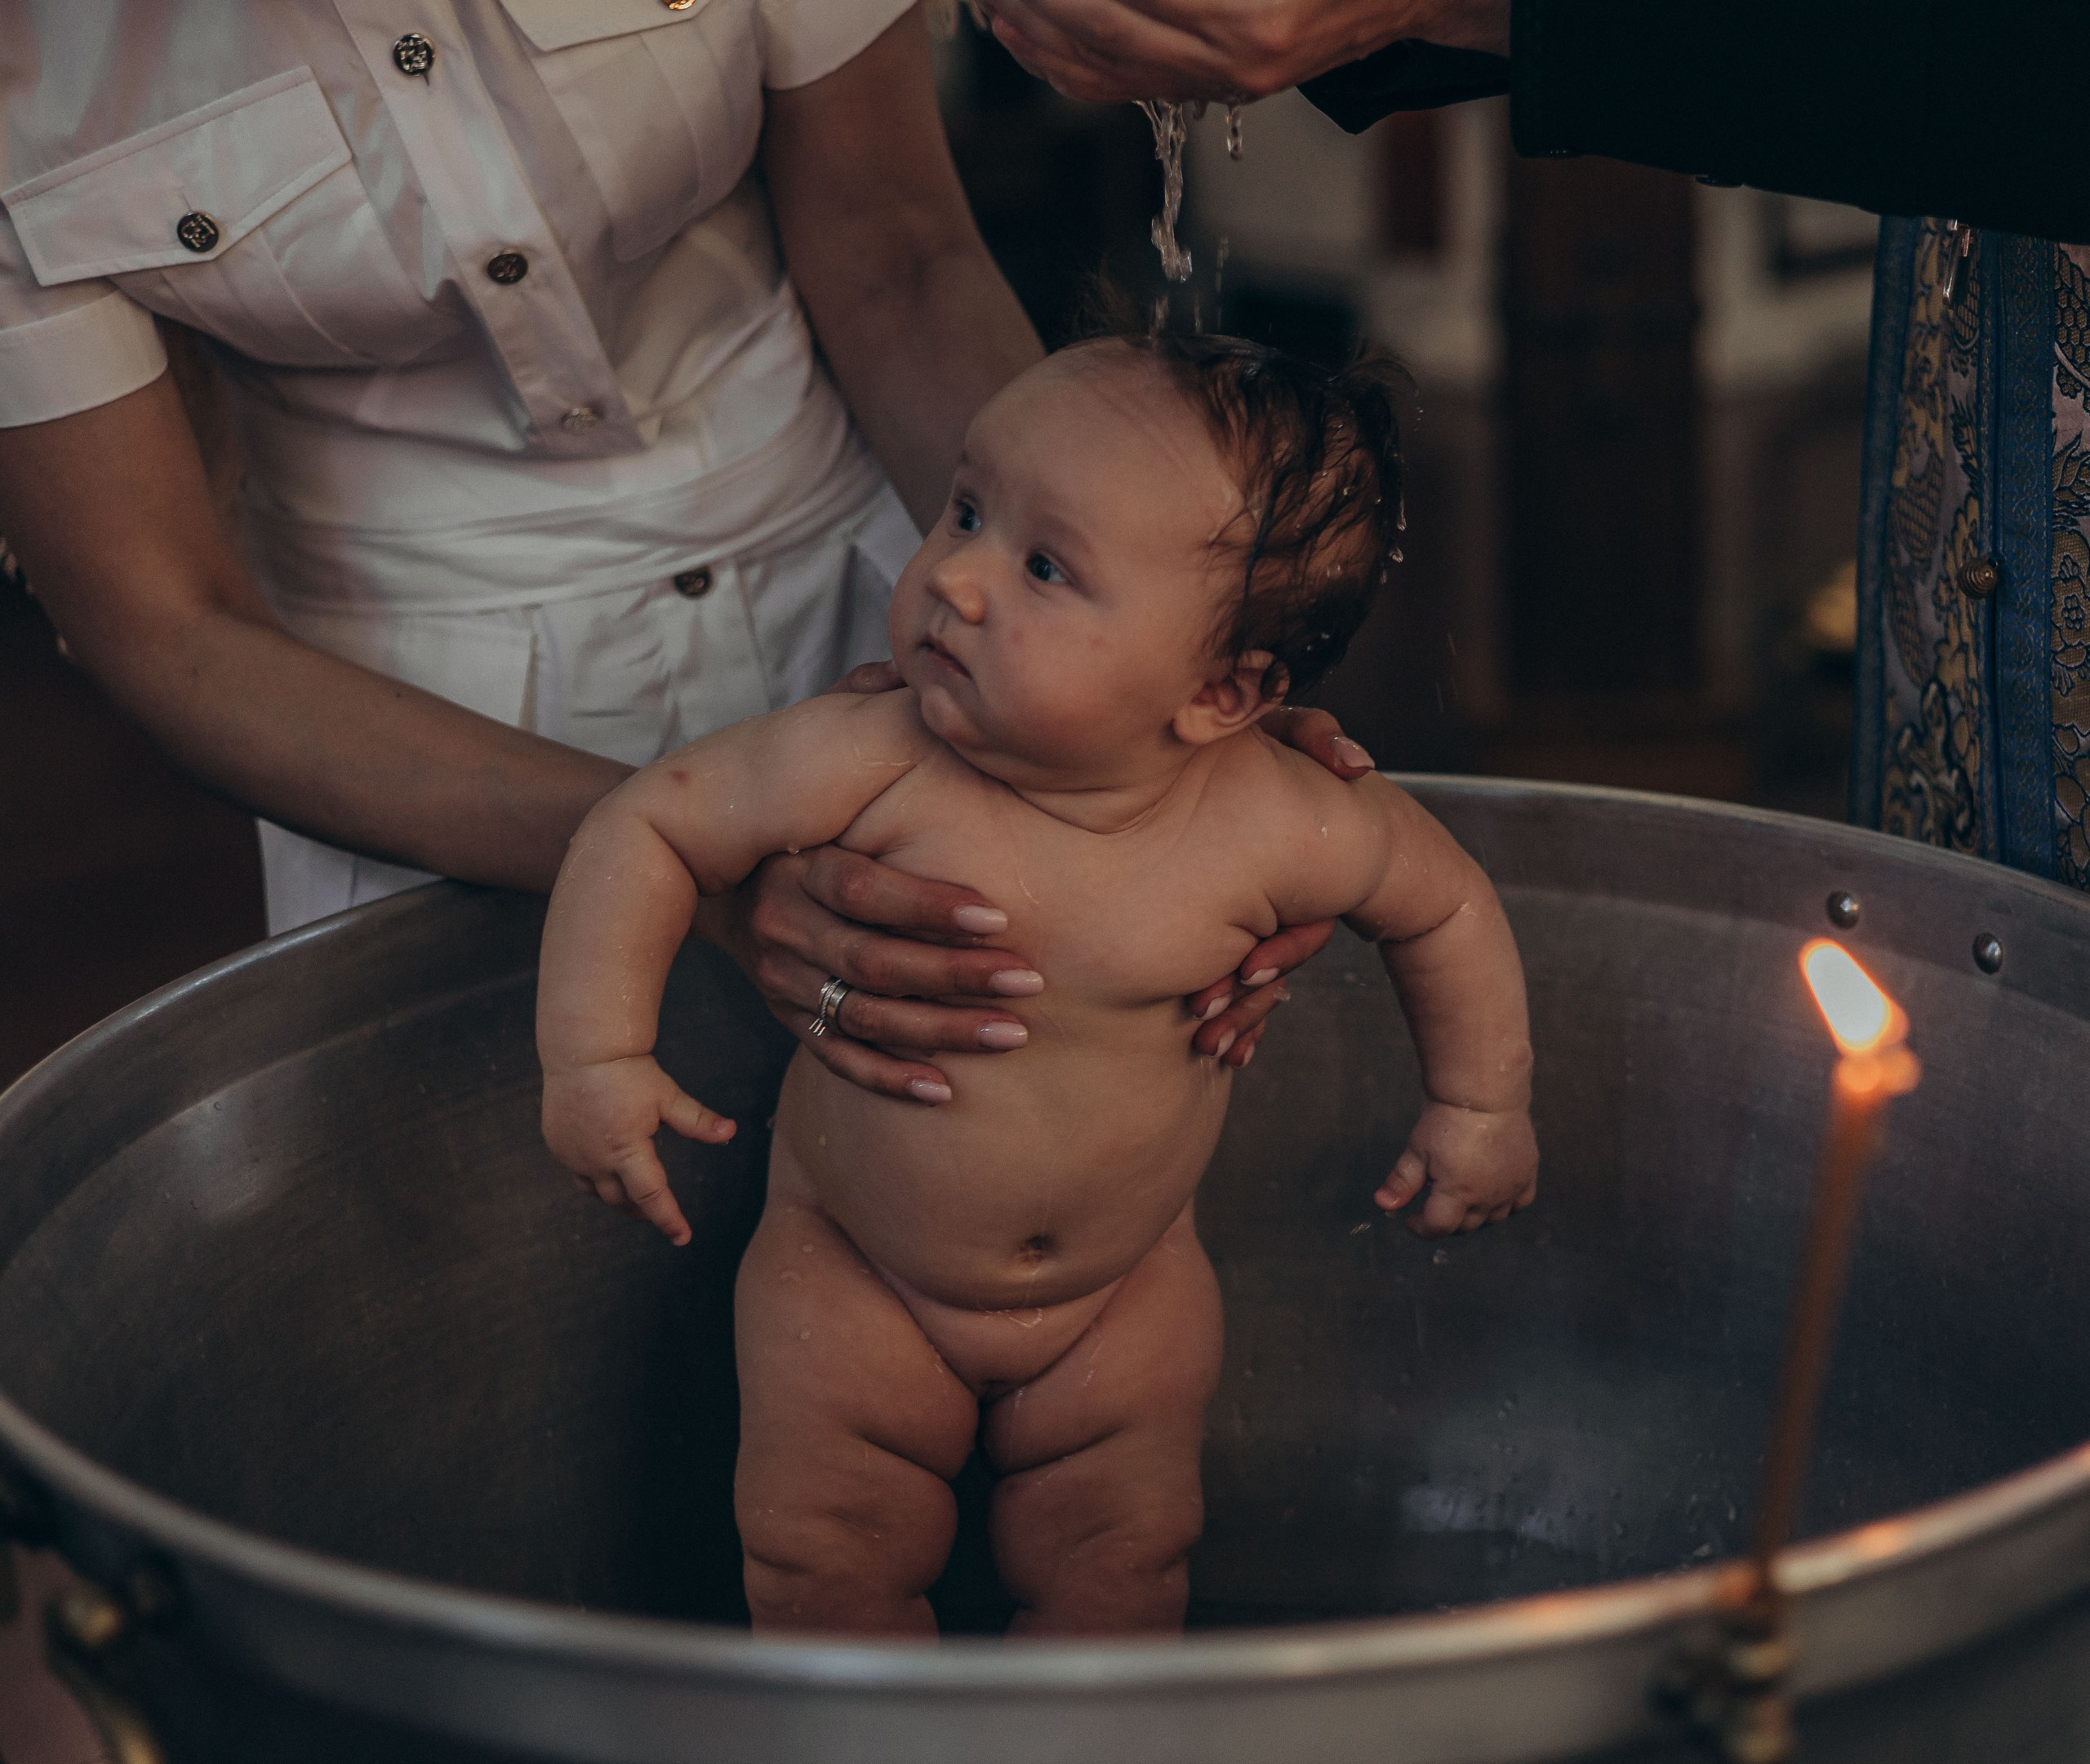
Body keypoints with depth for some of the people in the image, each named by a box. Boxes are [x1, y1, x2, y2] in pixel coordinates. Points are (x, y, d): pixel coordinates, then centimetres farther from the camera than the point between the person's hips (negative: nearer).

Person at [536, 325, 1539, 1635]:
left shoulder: (1274, 830, -24)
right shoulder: (873, 769, -29)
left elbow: (1446, 901, -4)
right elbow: (650, 827, -16)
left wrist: (1482, 1105, 4)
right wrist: (598, 1058, -22)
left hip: (1125, 1285, 1)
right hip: (856, 1271, 0)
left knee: (1116, 1581, 11)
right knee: (825, 1574, 4)